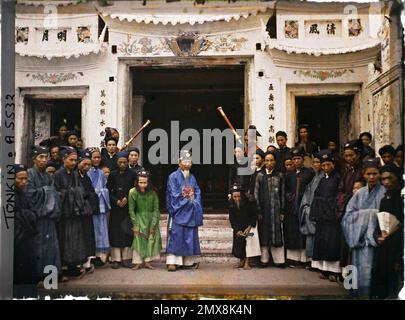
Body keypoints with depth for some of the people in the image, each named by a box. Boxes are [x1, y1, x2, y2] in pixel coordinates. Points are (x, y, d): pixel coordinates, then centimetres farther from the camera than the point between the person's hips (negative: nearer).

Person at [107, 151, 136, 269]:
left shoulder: (132, 174, 4)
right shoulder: (112, 175, 4)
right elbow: (108, 191, 3)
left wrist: (126, 198, -11)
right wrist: (117, 201, -9)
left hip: (128, 207, 0)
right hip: (115, 208, 0)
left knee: (127, 232, 2)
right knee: (116, 232, 0)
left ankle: (126, 258, 8)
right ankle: (116, 259, 4)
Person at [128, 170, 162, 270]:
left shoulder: (152, 193, -14)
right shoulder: (133, 192, -15)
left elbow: (156, 209, -8)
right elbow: (131, 210, -8)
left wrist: (153, 225, -12)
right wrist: (135, 225, -10)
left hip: (151, 218, 1)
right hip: (139, 218, 0)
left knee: (152, 238, -8)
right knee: (138, 238, -10)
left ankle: (147, 261, -1)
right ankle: (138, 262, -4)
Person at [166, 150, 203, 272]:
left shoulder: (192, 177, 16)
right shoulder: (173, 176, -1)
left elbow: (197, 193, 11)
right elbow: (174, 194, -9)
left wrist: (195, 203, -6)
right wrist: (188, 200, -8)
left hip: (191, 213, 5)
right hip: (178, 212, -5)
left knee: (190, 237, 6)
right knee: (176, 236, -7)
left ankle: (189, 261, 13)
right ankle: (172, 261, -5)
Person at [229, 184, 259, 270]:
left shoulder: (250, 202, -22)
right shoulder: (231, 204, -12)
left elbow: (254, 216, -13)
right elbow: (232, 219, -7)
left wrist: (249, 228, -23)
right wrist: (237, 230, -19)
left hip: (249, 226, -3)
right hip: (238, 227, 3)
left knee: (248, 240, -19)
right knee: (238, 243, -2)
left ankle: (247, 262, -13)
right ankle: (241, 261, 15)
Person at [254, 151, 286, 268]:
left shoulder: (280, 176, 5)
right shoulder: (260, 175, 3)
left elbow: (282, 194, 5)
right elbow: (256, 194, 0)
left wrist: (282, 211, 0)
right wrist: (258, 211, -6)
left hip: (276, 209, 0)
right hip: (263, 209, 0)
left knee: (276, 233, 1)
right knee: (264, 233, 4)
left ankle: (278, 259, 7)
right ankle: (264, 258, 13)